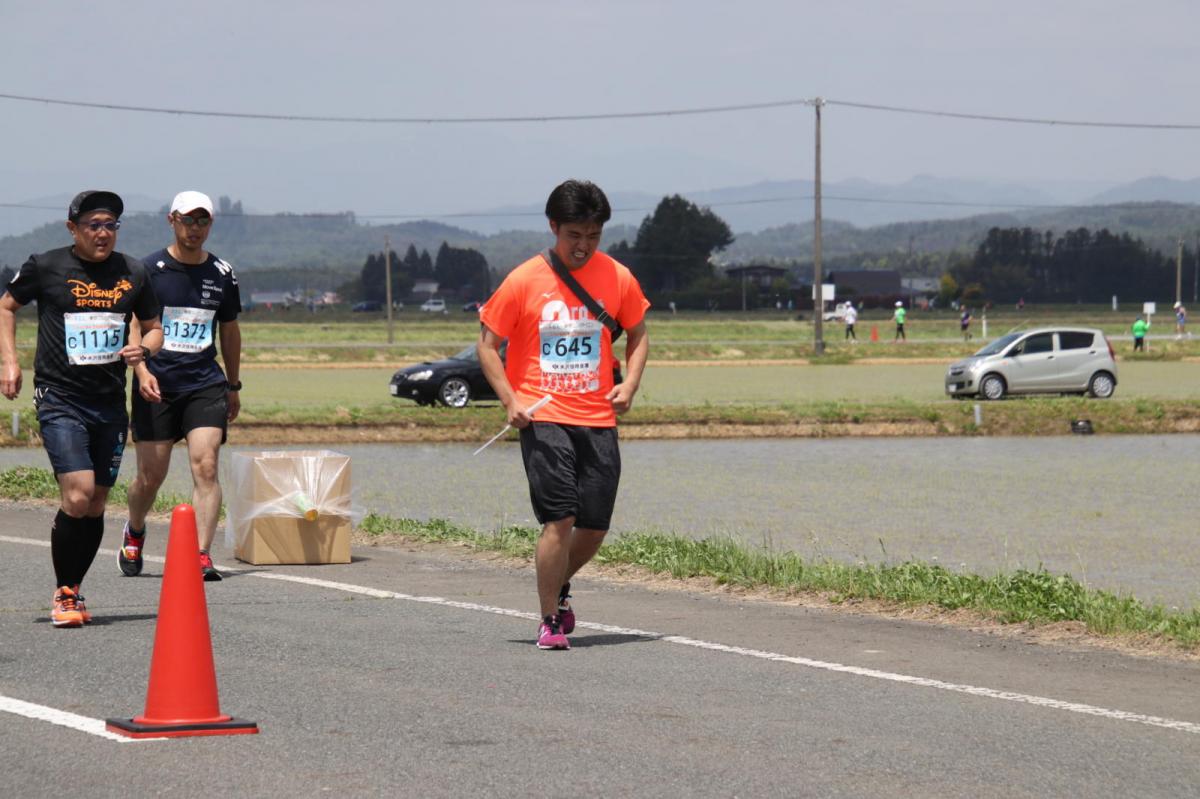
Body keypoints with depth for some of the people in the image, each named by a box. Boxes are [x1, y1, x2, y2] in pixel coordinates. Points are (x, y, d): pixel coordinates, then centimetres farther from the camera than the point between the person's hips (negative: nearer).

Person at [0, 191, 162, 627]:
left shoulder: (132, 273, 7)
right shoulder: (46, 267, -2)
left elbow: (154, 327, 19)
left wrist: (144, 349, -4)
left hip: (111, 403, 4)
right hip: (60, 399, -4)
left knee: (96, 505, 7)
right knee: (77, 495, -17)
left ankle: (74, 592, 22)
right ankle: (63, 594, -2)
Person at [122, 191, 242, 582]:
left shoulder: (222, 274, 9)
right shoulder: (148, 270, -1)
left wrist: (233, 386, 25)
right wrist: (142, 370, -18)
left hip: (206, 384, 2)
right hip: (156, 386, -2)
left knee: (205, 466, -14)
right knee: (151, 475, 3)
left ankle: (201, 557, -16)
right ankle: (134, 533, 33)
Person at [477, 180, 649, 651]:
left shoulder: (617, 278, 4)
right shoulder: (524, 281, -4)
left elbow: (637, 334, 19)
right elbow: (488, 344, 3)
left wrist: (629, 383, 2)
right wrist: (511, 401, -9)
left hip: (598, 419, 3)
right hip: (543, 417, -3)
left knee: (596, 525, 3)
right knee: (560, 518, -15)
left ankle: (559, 586, 34)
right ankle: (549, 621, -2)